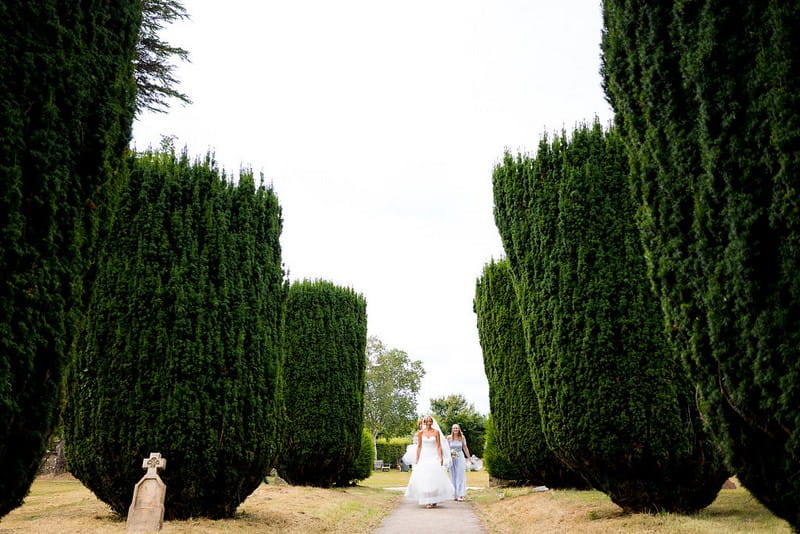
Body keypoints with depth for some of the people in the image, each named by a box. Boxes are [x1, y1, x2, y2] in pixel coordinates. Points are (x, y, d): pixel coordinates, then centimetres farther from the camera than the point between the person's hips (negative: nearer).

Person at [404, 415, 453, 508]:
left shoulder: (436, 432, 1)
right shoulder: (420, 433, 3)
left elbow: (439, 446, 0)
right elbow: (419, 446, 7)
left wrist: (441, 458, -7)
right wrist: (417, 459, 5)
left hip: (434, 457, -1)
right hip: (424, 457, 1)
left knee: (435, 478, -4)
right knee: (424, 479, -3)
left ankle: (434, 500, 6)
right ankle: (427, 501, 4)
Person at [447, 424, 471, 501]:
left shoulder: (462, 437, -3)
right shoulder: (449, 438, -3)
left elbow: (465, 448, 5)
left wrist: (469, 457, 8)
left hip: (460, 458, -1)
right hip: (452, 458, 1)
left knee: (460, 476, -4)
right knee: (453, 476, 4)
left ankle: (461, 495, -3)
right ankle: (455, 495, 10)